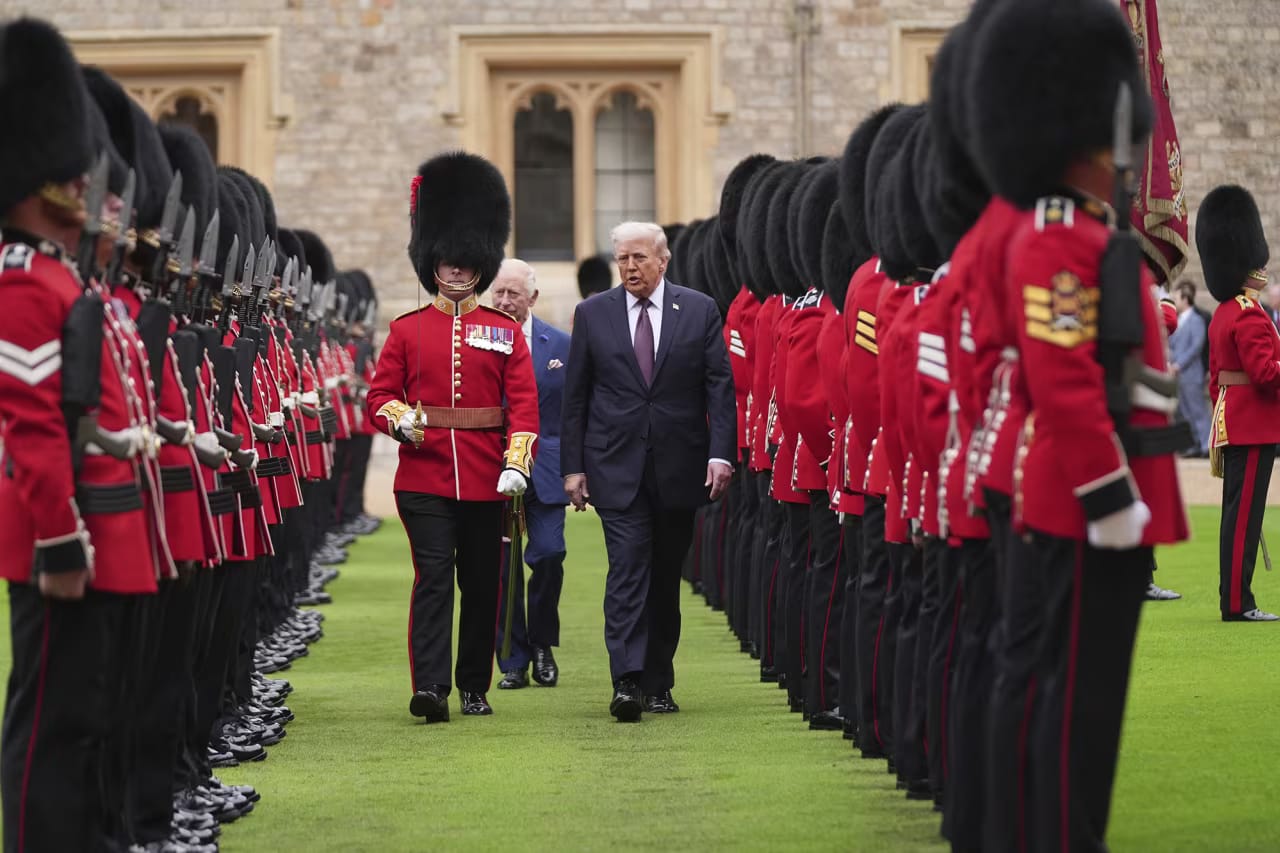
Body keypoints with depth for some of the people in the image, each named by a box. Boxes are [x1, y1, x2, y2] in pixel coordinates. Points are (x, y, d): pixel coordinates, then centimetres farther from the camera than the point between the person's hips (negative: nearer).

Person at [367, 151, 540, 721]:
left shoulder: (505, 333, 6)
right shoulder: (407, 331, 6)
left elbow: (524, 405, 1)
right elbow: (381, 394, 6)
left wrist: (516, 463, -12)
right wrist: (400, 419, -16)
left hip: (487, 480, 2)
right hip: (424, 476, -2)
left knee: (482, 584, 8)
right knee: (433, 576, -11)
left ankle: (475, 687, 19)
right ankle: (430, 687, -18)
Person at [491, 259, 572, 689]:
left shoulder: (561, 345, 5)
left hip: (545, 470, 1)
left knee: (549, 555, -7)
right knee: (501, 566, -2)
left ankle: (542, 644, 15)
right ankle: (513, 661, 6)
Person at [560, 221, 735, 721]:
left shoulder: (700, 311, 3)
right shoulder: (593, 314, 4)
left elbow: (720, 386, 1)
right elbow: (575, 397, 6)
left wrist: (720, 454, -10)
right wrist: (573, 466, 0)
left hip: (678, 468, 1)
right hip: (617, 468, -1)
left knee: (665, 578, 9)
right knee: (628, 568, -13)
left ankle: (658, 683, 19)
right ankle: (628, 683, -21)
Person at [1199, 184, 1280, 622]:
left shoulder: (1223, 315, 14)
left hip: (1231, 423, 10)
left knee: (1238, 513, 11)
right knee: (1244, 514, -7)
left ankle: (1235, 599, 14)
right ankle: (1238, 603, -6)